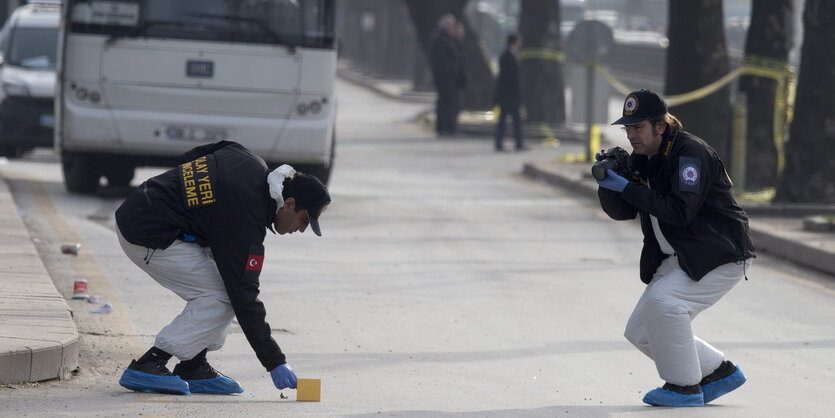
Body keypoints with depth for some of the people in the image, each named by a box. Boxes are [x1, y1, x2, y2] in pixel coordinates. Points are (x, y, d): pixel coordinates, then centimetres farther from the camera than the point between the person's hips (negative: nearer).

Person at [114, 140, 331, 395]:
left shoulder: (254, 165, 2)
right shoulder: (245, 222, -23)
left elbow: (192, 157, 16)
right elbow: (244, 298, -21)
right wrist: (274, 363, -18)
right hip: (145, 237, -10)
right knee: (221, 298, -12)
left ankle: (193, 369, 9)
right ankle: (147, 366, -13)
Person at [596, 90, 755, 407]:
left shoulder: (690, 152, -19)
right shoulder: (641, 160, 8)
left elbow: (681, 211, -29)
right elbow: (620, 212, 7)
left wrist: (628, 188, -28)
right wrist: (608, 182, -13)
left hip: (721, 255, -10)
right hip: (679, 259, 10)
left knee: (663, 300, -29)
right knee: (640, 332, 4)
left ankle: (685, 387, -16)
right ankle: (719, 373, 17)